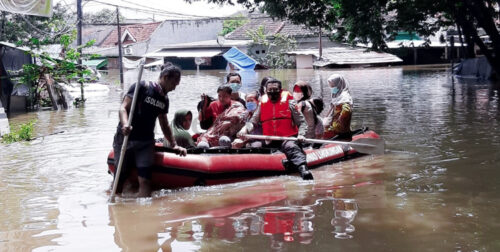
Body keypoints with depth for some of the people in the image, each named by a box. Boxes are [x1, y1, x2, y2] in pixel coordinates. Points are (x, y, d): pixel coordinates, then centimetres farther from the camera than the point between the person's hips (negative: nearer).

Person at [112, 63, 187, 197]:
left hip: (146, 143, 5)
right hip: (125, 139, -5)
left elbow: (164, 125, 23)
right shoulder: (142, 87, -6)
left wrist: (174, 145, 16)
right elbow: (123, 107, -13)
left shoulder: (164, 100, 13)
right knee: (119, 180, 0)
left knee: (145, 181, -9)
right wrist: (125, 124, -32)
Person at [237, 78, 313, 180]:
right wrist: (245, 129, -7)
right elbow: (253, 122, 15)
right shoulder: (262, 105, 14)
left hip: (287, 138, -6)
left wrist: (301, 134, -12)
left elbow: (302, 122, 7)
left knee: (292, 148, -33)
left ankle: (303, 168, -55)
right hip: (268, 141, 6)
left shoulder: (289, 103, 6)